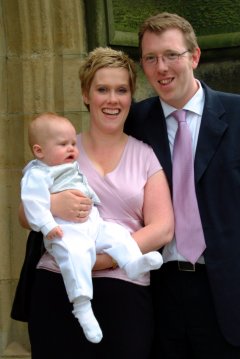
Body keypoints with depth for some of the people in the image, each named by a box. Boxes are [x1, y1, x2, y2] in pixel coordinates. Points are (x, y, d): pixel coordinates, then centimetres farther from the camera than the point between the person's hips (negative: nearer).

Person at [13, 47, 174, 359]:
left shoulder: (145, 156, 5)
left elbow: (163, 229, -2)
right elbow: (25, 216, 11)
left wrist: (103, 258, -15)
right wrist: (51, 205, -13)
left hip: (124, 290, 0)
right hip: (57, 287, 1)